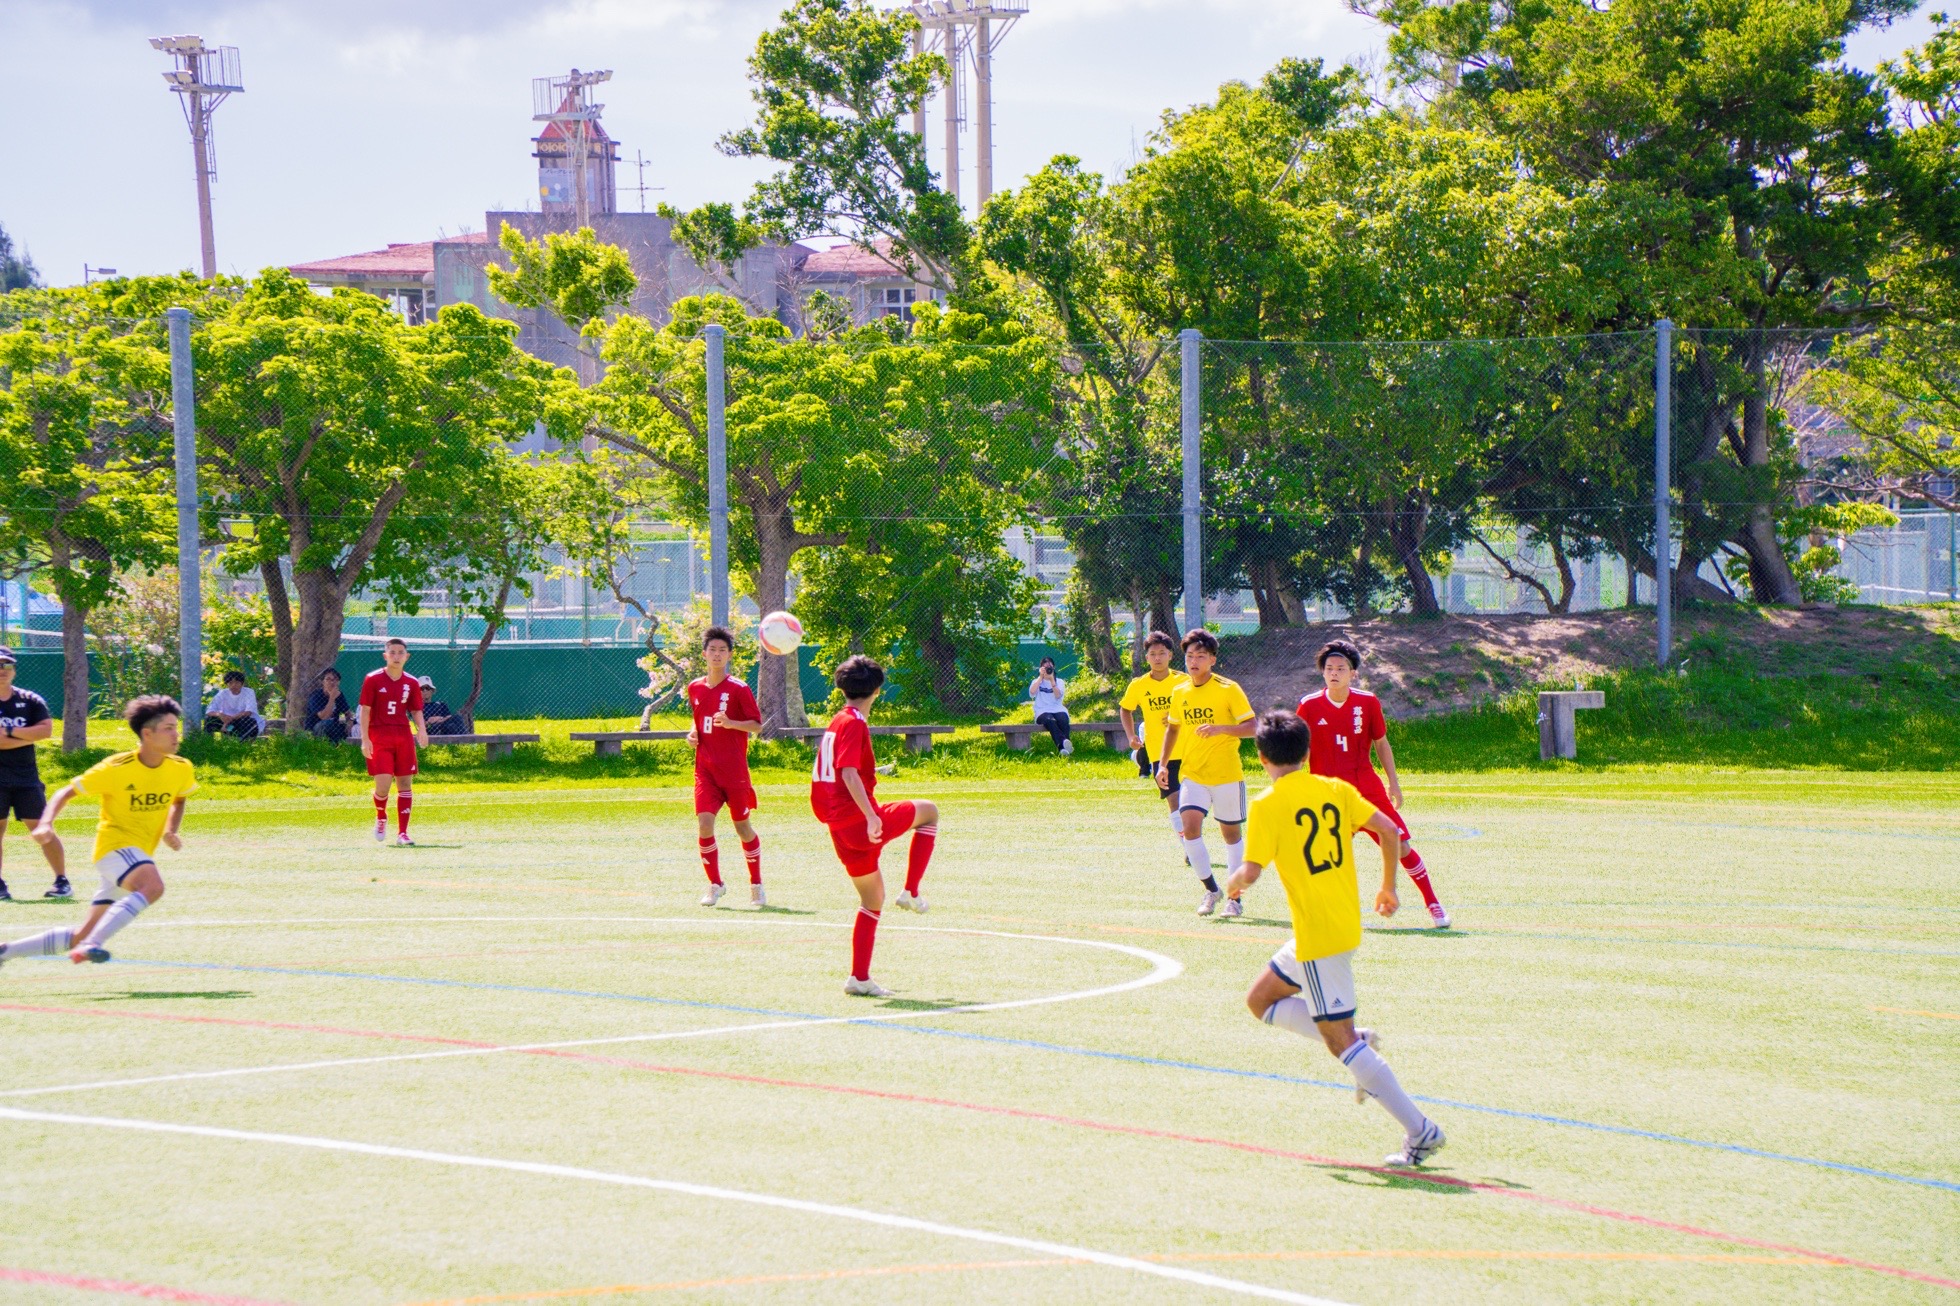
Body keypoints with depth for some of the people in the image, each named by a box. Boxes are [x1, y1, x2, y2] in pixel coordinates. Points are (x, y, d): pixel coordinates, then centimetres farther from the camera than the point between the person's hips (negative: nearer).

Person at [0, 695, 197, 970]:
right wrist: (45, 824, -24)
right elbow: (66, 792, -6)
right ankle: (92, 945, -41)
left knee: (81, 939, 6)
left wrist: (171, 831, 5)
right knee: (152, 886, -39)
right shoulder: (116, 768, -15)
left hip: (140, 857, 6)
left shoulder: (181, 770, 0)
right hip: (115, 845, -6)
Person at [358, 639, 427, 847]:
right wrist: (365, 740, -11)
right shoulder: (373, 680, -2)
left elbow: (416, 710, 12)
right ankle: (381, 817, 19)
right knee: (383, 784, -13)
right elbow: (365, 710, -3)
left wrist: (421, 729, -9)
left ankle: (402, 833, 6)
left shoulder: (411, 683, 8)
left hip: (403, 737, 4)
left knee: (405, 783, 1)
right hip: (379, 737, -4)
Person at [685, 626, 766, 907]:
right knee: (704, 824, -11)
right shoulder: (695, 688, 9)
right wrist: (693, 732, 4)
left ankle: (756, 885, 22)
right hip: (705, 769, 3)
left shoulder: (738, 689, -5)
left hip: (734, 769, -3)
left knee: (742, 825, 6)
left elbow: (757, 725, -5)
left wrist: (731, 723, -21)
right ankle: (715, 885, 2)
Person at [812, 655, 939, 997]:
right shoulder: (855, 723, -12)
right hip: (861, 822, -9)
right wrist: (871, 816, -31)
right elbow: (849, 773, -24)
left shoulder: (836, 723, 15)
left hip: (839, 826, 9)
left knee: (873, 899, 16)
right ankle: (911, 892, 2)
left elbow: (821, 778, 22)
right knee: (929, 812, 9)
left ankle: (859, 978, 12)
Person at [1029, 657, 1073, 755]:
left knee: (1063, 720, -36)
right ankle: (1063, 742, -62)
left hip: (1058, 710, 2)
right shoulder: (1036, 682, 18)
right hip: (1043, 712, -2)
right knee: (1050, 721, -38)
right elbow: (1032, 693, -6)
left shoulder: (1059, 682, 19)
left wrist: (1052, 680, -11)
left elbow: (1058, 695, -3)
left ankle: (1062, 747, -53)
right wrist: (1041, 677, -6)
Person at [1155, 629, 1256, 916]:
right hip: (1192, 773, 3)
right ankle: (1211, 889, 1)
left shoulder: (1228, 689, -8)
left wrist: (1220, 728, -28)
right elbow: (1172, 728, 22)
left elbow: (1251, 727, -13)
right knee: (1190, 825, -15)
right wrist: (1163, 763, 14)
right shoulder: (1180, 693, 7)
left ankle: (1235, 897, 19)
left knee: (1230, 832, 6)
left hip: (1227, 774, -3)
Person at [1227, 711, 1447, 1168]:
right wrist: (1388, 888, 18)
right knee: (1261, 999, 22)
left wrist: (1234, 882, 7)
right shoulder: (1335, 789, 6)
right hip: (1347, 922, 8)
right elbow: (1389, 831, 5)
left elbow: (1251, 869, -16)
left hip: (1318, 935, -8)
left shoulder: (1267, 805, -11)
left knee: (1339, 1038, -4)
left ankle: (1420, 1131, -8)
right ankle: (1358, 1044, 9)